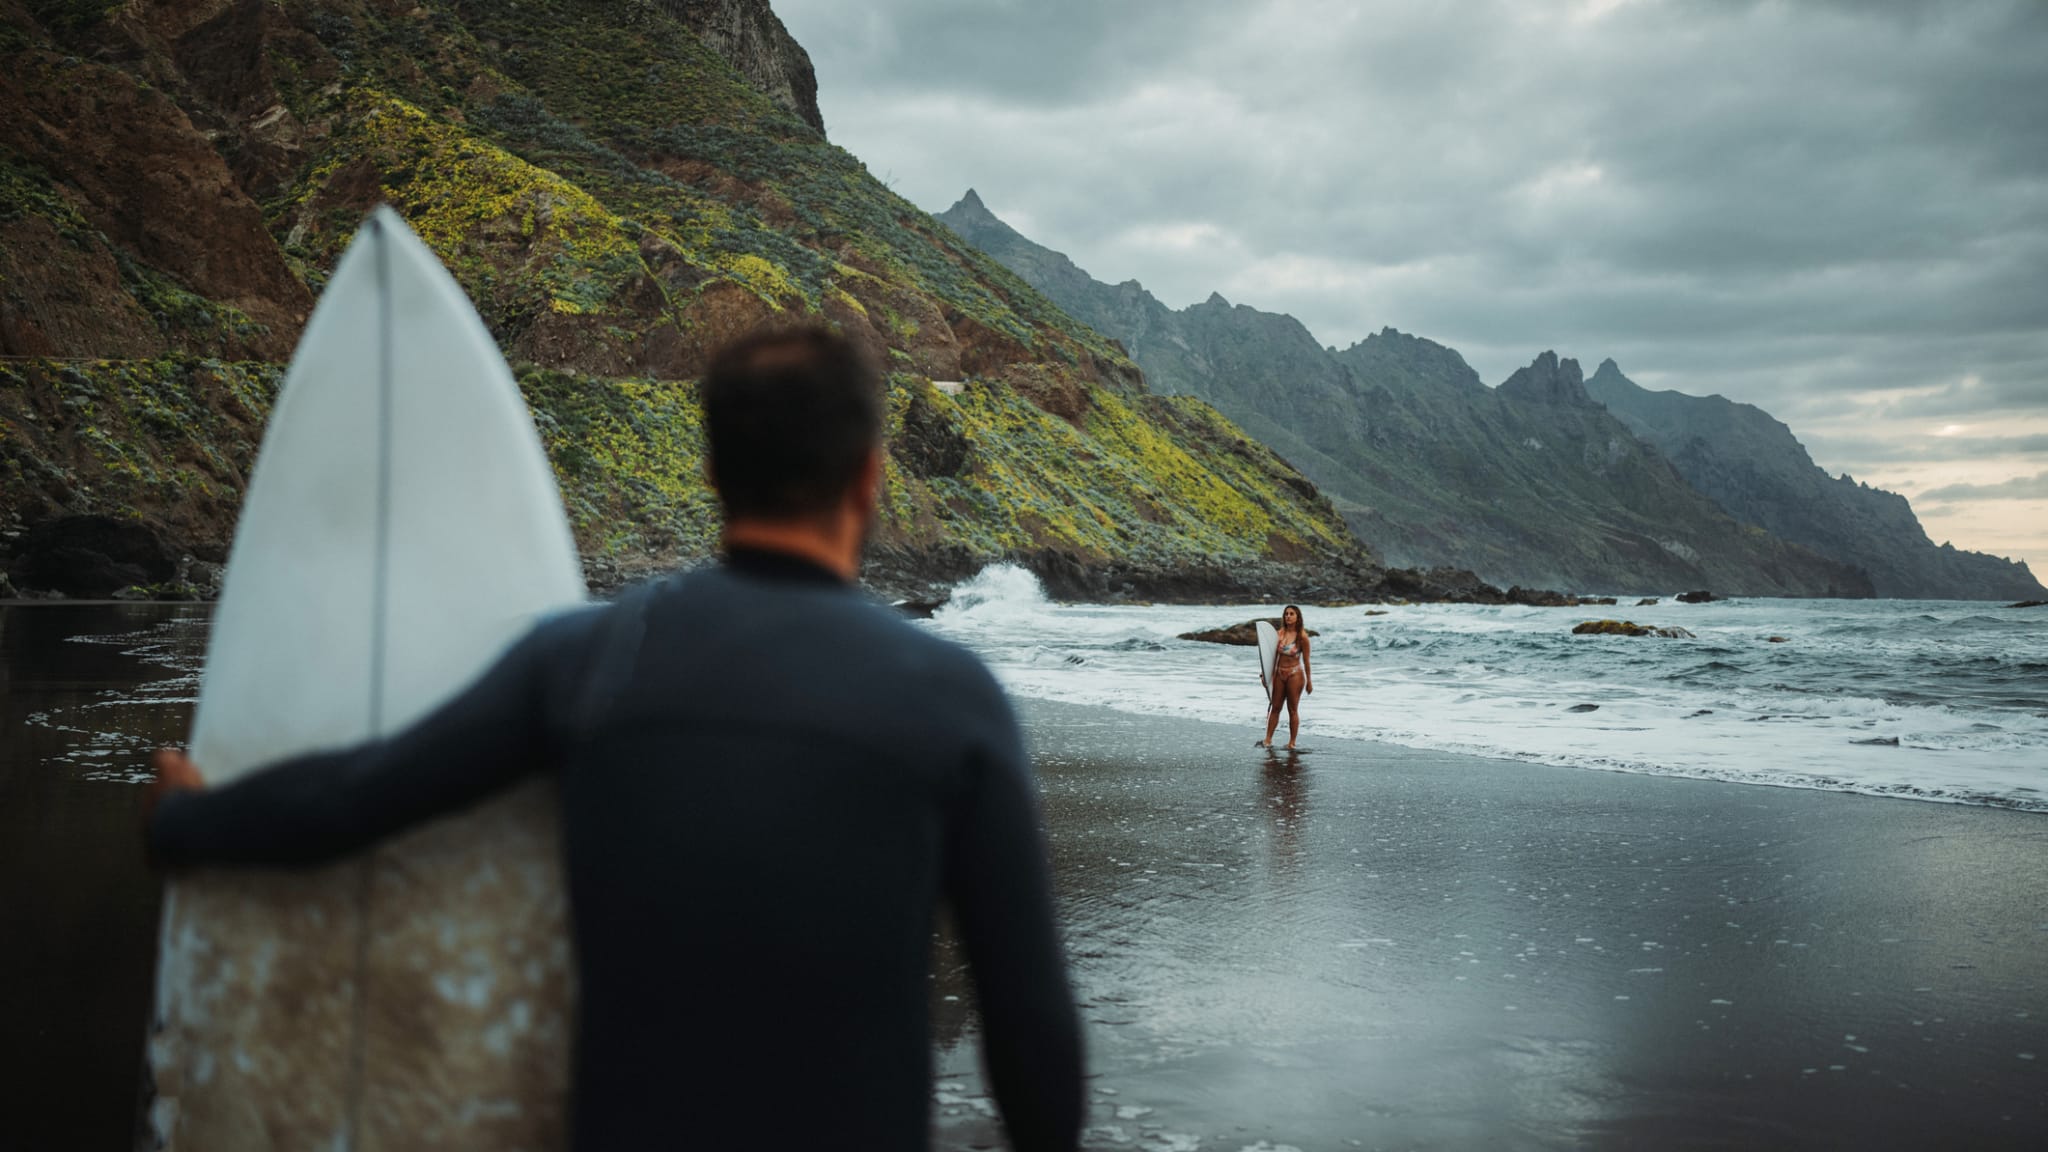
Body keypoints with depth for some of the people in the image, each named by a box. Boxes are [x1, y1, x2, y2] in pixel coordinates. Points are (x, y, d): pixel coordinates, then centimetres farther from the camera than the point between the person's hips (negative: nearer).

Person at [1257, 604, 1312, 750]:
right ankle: (1268, 740, 13)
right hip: (1279, 673, 5)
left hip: (1295, 674, -5)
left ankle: (1292, 743, 11)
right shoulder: (1280, 633, 3)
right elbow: (1275, 656, 9)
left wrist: (1309, 681, -4)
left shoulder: (1302, 636, -9)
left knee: (1293, 709, 3)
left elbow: (1306, 660, -6)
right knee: (1274, 707, 8)